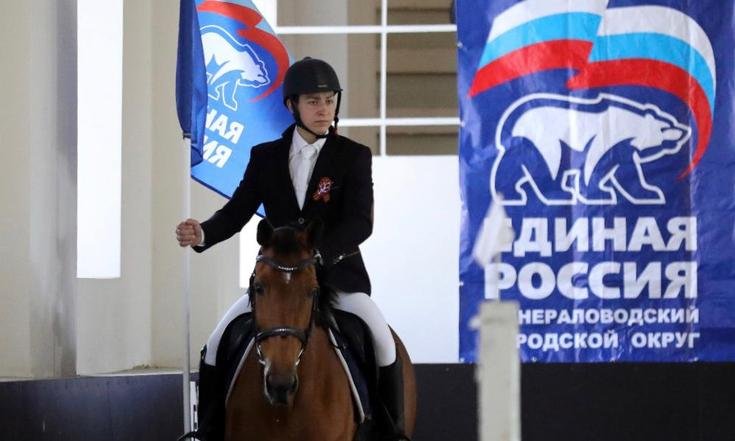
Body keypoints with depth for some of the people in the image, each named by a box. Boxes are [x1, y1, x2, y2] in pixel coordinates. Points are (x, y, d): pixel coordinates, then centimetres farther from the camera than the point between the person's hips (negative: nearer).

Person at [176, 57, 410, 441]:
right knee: (217, 345, -12)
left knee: (382, 343, -26)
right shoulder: (265, 156, 6)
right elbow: (237, 211, 2)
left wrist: (318, 253, -32)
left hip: (338, 275, -3)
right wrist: (202, 234, -21)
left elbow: (359, 223, -13)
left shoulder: (354, 157, -2)